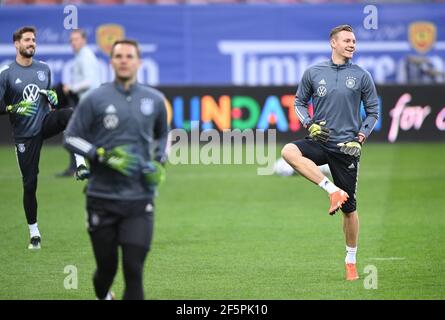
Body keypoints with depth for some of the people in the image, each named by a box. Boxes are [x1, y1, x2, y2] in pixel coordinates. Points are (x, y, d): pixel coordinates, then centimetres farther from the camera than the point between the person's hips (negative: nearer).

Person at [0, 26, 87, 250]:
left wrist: (52, 97, -1)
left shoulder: (44, 69, 7)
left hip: (45, 122, 3)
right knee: (29, 183, 0)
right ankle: (34, 233, 14)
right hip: (25, 134, -3)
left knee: (71, 114, -30)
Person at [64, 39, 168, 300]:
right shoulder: (95, 99, -1)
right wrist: (104, 157, -13)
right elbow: (71, 138, 1)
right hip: (102, 198, -1)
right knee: (107, 267, 8)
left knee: (134, 269, -10)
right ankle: (102, 296, 41)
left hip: (139, 200, 1)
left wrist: (159, 164, 8)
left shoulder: (155, 100, 8)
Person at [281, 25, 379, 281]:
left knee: (349, 209, 2)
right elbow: (300, 102, 15)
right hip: (320, 142, 1)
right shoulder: (313, 73, 4)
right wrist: (309, 124, -3)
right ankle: (333, 190, -26)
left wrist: (360, 138, -5)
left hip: (346, 147, -1)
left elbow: (373, 111, 8)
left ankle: (351, 260, 18)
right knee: (289, 151, -32)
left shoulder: (362, 76, 2)